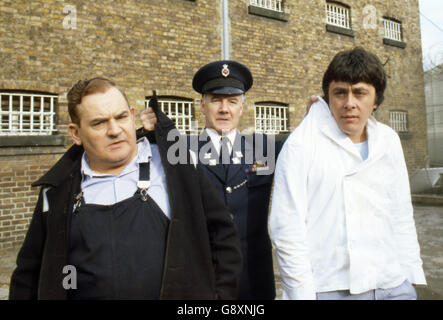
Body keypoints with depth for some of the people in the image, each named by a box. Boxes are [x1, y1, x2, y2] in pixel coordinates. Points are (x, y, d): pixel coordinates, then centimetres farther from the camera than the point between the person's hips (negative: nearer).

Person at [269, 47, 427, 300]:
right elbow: (287, 230, -13)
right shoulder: (300, 145, -11)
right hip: (330, 290, -4)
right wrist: (303, 293, -12)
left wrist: (412, 274, 9)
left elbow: (402, 215, 13)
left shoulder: (389, 141, 6)